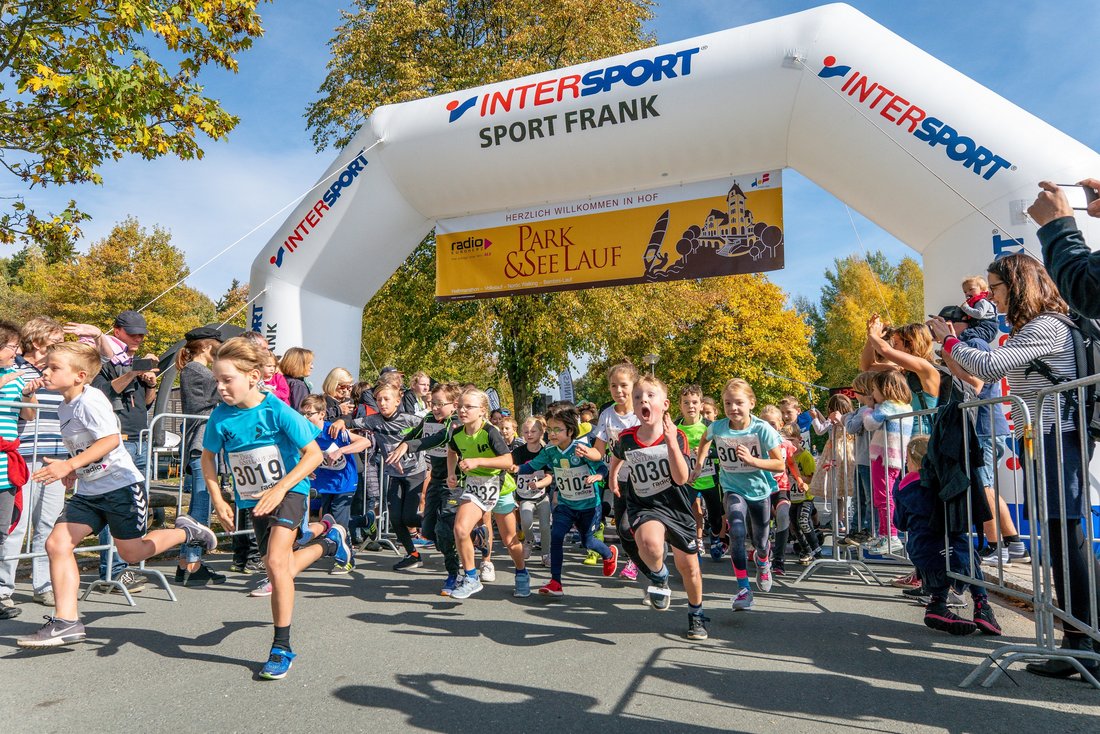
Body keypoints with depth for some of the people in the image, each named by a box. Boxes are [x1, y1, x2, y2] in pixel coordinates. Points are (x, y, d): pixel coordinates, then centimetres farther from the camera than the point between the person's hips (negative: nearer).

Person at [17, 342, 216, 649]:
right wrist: (76, 471, 10)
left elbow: (111, 439, -26)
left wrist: (69, 465, -30)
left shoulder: (90, 400, -16)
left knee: (131, 552, 0)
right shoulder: (64, 408, 12)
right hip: (89, 491, 9)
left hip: (121, 485, -8)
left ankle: (186, 531, 24)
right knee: (57, 543, -4)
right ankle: (66, 622, 2)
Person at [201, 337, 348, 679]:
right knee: (279, 572, 14)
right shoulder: (221, 416, -10)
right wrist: (218, 500, -3)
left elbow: (314, 453, -19)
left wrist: (279, 488, -29)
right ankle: (329, 539, 45)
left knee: (276, 563, -21)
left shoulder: (277, 410, -22)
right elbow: (208, 458, 7)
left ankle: (282, 648, -5)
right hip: (254, 499, 6)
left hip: (289, 490, -5)